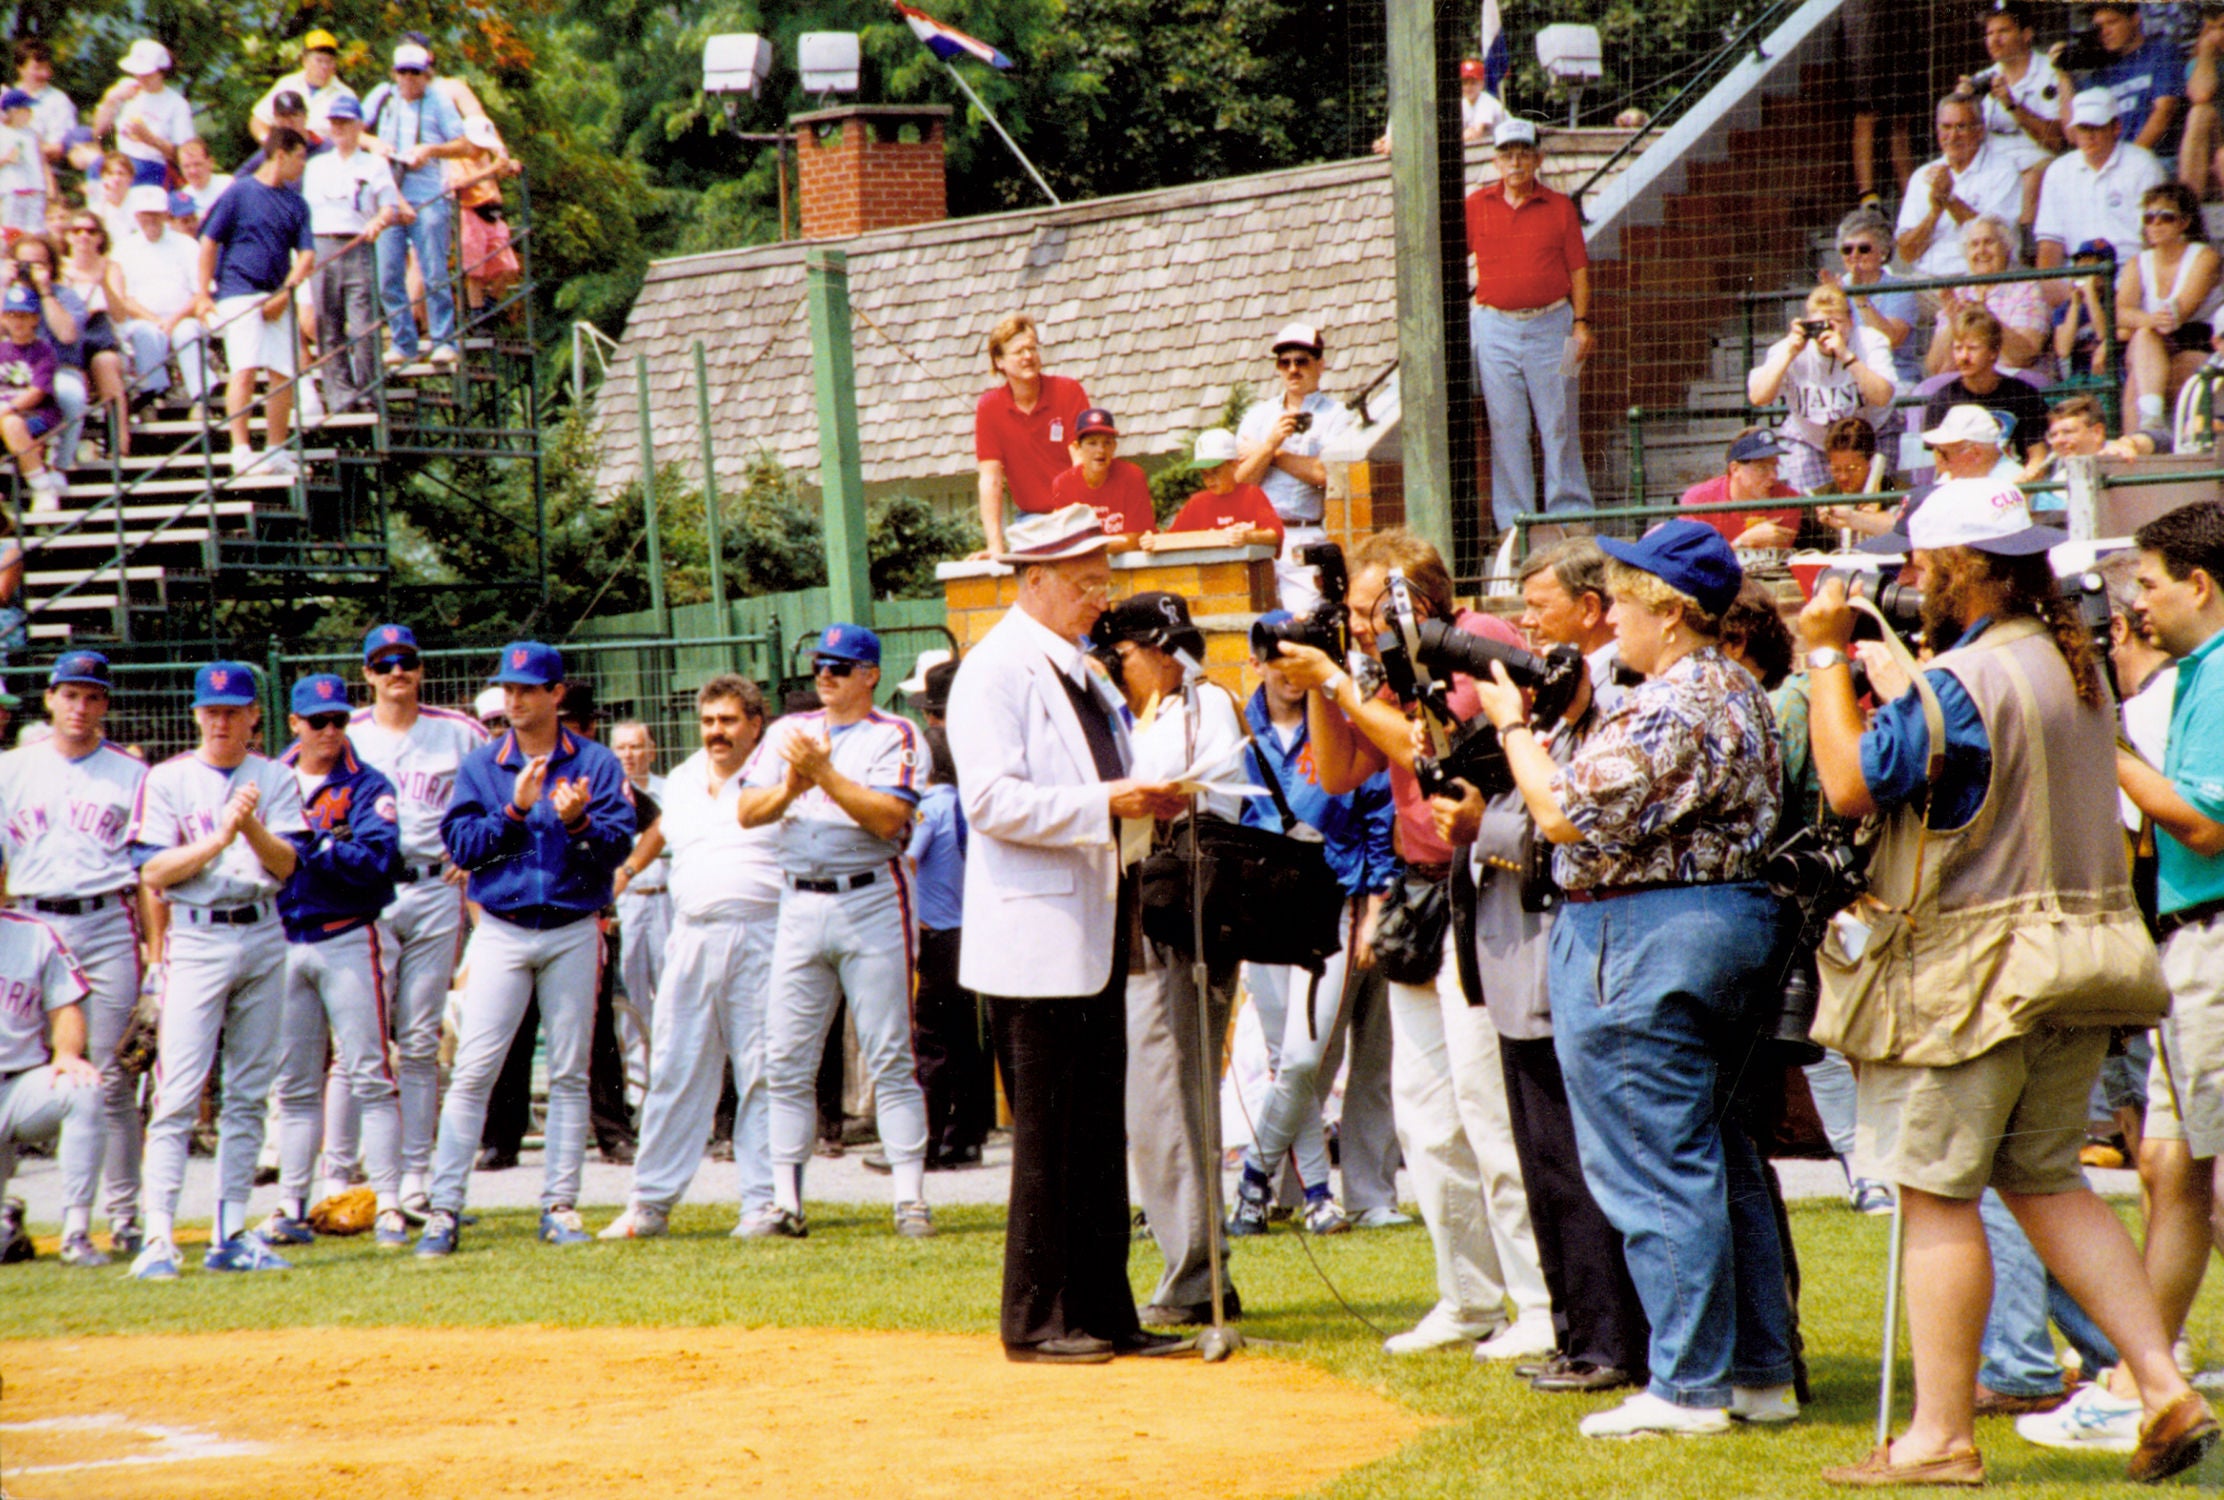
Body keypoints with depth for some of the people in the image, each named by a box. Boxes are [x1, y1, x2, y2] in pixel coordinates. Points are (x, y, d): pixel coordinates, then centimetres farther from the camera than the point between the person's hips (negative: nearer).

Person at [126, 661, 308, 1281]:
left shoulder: (276, 780, 9)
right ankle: (158, 1235, -15)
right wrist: (219, 837, -17)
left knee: (248, 1094, 6)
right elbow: (154, 872, -6)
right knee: (179, 1094, -11)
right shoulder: (167, 781, 2)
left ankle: (229, 1235, 10)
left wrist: (250, 826, -19)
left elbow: (286, 863, -1)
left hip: (262, 935, 4)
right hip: (196, 939, -3)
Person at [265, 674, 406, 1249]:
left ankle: (388, 1205, -7)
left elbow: (376, 861, -14)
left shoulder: (367, 786, 0)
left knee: (369, 1076, -6)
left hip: (346, 940, -4)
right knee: (294, 1086, 8)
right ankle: (291, 1208, 11)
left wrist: (311, 842, -19)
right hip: (282, 942, 4)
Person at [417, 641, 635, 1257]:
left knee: (569, 1073, 5)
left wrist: (576, 820, -23)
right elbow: (460, 843, -4)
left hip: (573, 933, 0)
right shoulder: (481, 765, 6)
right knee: (472, 1072, -6)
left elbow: (618, 843, -4)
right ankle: (443, 1210, -7)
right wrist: (515, 810, -17)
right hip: (502, 932, 0)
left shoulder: (595, 763, 4)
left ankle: (560, 1206, 11)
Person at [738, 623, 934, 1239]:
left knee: (890, 1057, -5)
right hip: (800, 904, 4)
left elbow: (887, 817, -12)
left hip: (871, 903, -4)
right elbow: (748, 812, 7)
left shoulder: (895, 736, 2)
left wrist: (824, 774, -17)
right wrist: (791, 789, -12)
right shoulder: (788, 732, 15)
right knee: (786, 1061, 2)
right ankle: (785, 1198, 6)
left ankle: (911, 1197, -5)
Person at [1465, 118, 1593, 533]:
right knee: (1505, 428, 2)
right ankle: (1512, 519, 6)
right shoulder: (1475, 206, 6)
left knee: (1559, 424, 1)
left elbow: (1578, 268, 4)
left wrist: (1581, 322, -3)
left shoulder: (1559, 207, 4)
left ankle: (1570, 513, 8)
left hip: (1550, 324, -1)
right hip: (1495, 328, 1)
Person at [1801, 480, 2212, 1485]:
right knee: (2046, 1182, 17)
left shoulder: (1962, 683, -18)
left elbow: (1850, 786, -14)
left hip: (1970, 978, -8)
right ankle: (2165, 1389, 8)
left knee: (1937, 1195, -1)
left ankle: (1941, 1434, 2)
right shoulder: (2078, 667, 9)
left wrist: (1827, 656, -5)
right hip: (2078, 947, 8)